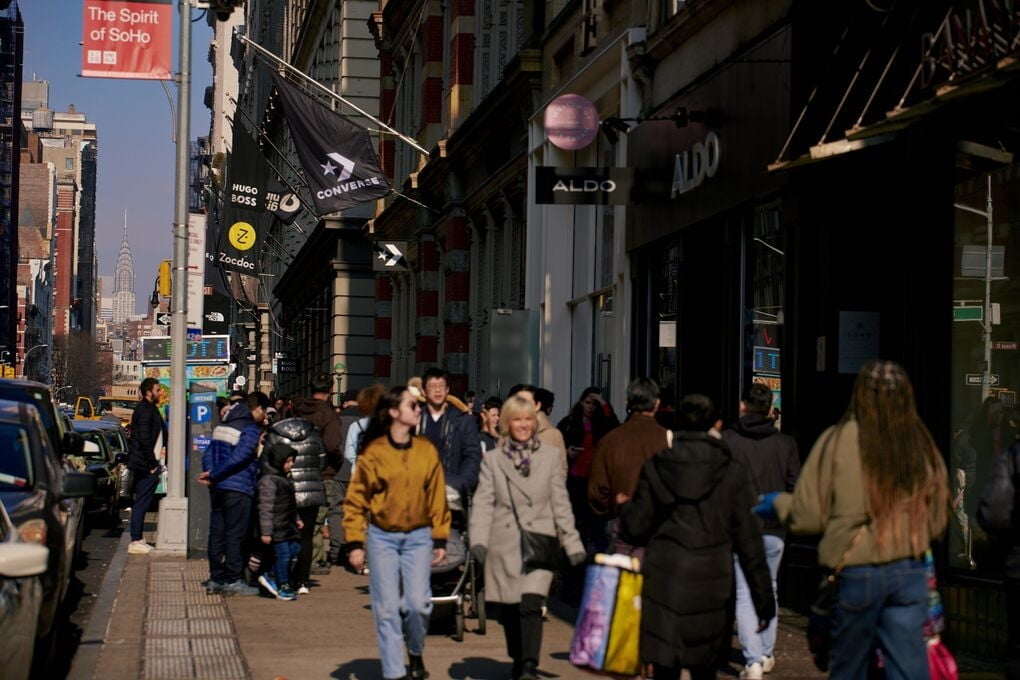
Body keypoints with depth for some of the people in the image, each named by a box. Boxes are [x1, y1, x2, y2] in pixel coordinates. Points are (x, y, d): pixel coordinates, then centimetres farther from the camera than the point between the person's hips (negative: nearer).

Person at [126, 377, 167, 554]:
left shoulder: (149, 408, 18)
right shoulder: (145, 410, -14)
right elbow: (144, 439, -20)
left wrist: (162, 447, 9)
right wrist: (152, 463, -17)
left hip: (144, 464, 10)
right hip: (146, 464, -10)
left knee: (141, 502, 12)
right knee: (141, 503, -7)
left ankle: (137, 540, 17)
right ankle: (136, 542, -5)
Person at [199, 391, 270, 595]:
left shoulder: (223, 425, 16)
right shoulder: (251, 429, -10)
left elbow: (208, 453, 10)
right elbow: (238, 457, -19)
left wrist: (210, 473, -4)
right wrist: (213, 475, -13)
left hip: (217, 487, 8)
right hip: (238, 488, -8)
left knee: (217, 533, 10)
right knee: (235, 535, -3)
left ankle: (216, 578, 14)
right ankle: (233, 581, -1)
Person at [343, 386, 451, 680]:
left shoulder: (427, 451, 1)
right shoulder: (374, 452, -6)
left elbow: (437, 498, 5)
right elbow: (356, 500, -2)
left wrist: (440, 539, 3)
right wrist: (355, 543, -6)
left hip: (418, 537, 1)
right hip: (382, 537, -1)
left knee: (418, 603, -6)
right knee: (387, 608, 0)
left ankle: (415, 653, 23)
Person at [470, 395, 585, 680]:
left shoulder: (550, 456, 8)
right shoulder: (492, 459, 8)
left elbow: (560, 504, 8)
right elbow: (483, 502, 1)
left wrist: (572, 543, 3)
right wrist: (478, 539, -13)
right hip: (504, 545, 2)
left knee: (531, 604, -19)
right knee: (509, 611, 8)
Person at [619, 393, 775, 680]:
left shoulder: (655, 467, 2)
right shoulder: (732, 473, -1)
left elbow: (637, 529, 4)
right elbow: (748, 539, -1)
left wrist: (624, 505, 26)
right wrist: (763, 596, 4)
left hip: (662, 580, 1)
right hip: (710, 586, -1)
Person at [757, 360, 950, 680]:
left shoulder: (838, 441, -8)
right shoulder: (922, 446, 0)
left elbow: (808, 516, -4)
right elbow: (938, 520, 12)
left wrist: (779, 502, 16)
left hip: (856, 572, -2)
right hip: (909, 572, 2)